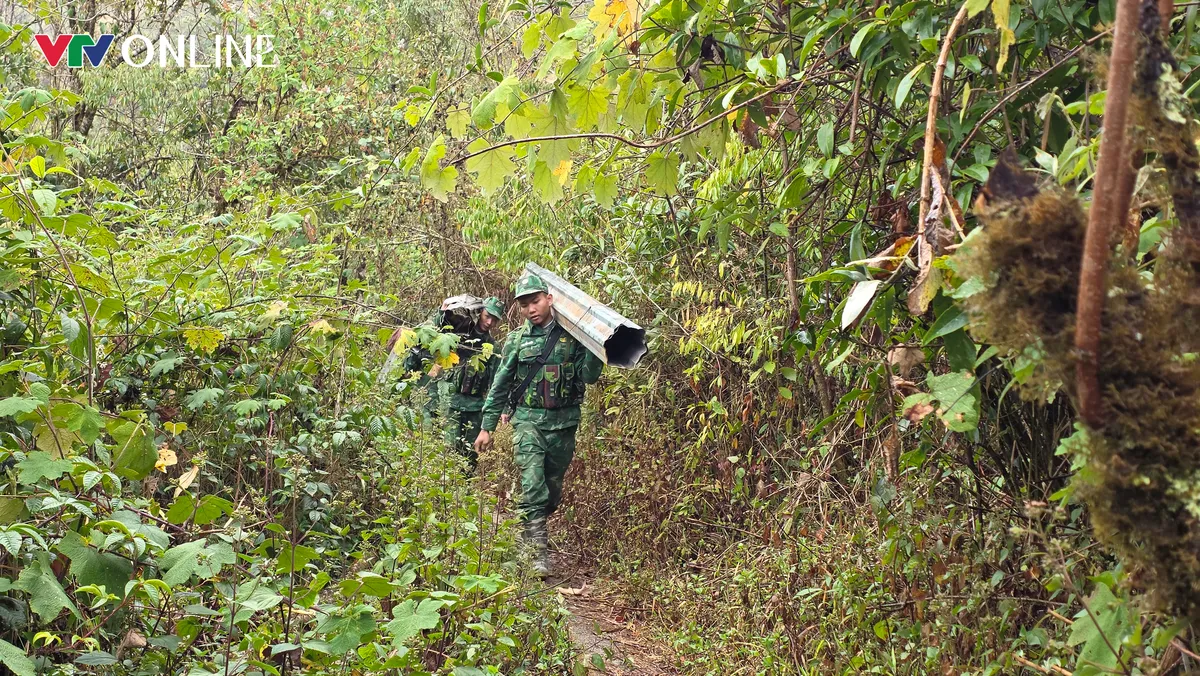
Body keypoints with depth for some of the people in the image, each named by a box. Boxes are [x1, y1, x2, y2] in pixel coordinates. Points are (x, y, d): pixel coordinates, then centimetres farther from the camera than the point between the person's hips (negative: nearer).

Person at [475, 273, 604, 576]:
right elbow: (500, 386, 8)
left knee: (553, 488, 10)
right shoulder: (517, 340, 4)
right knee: (532, 482, -17)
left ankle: (530, 531, 32)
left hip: (563, 422, 1)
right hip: (528, 419, -1)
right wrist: (487, 427, 7)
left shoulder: (571, 336, 2)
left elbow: (589, 375, -3)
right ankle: (538, 551, -20)